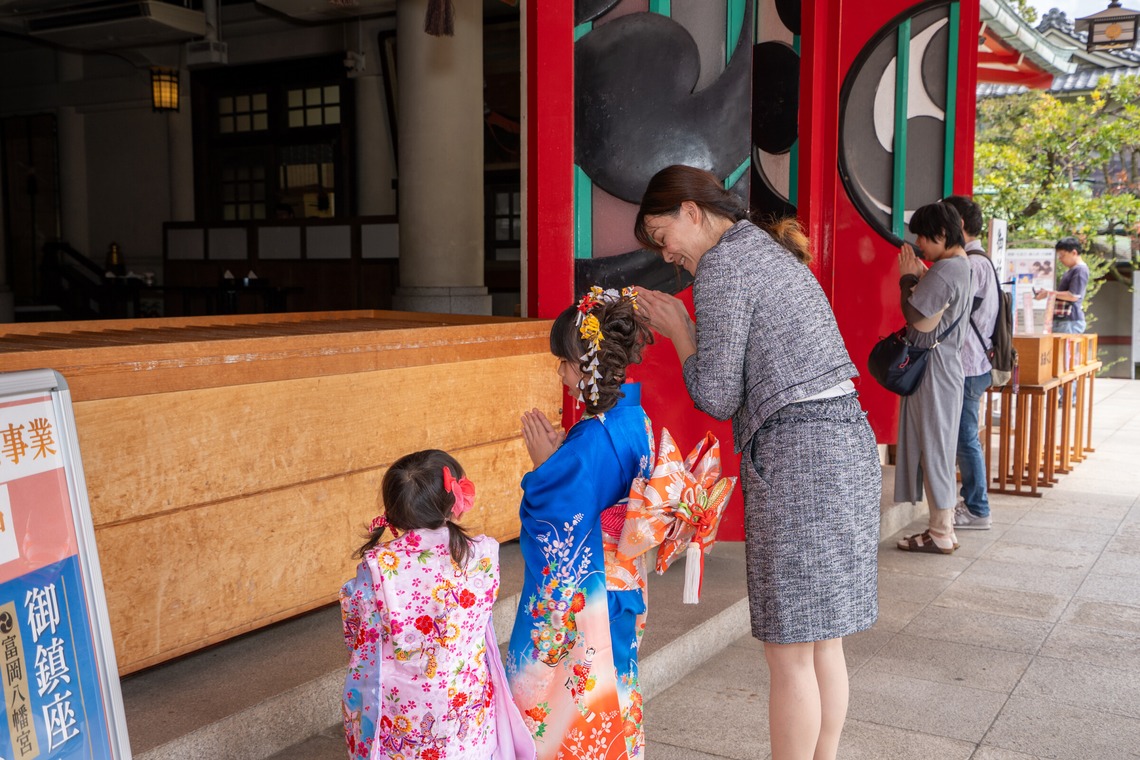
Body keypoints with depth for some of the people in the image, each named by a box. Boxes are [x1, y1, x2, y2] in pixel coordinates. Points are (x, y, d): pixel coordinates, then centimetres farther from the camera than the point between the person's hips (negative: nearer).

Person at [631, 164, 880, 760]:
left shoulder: (722, 264, -9)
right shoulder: (772, 249, 20)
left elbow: (717, 397, -10)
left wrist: (678, 330, 2)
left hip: (798, 454, -10)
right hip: (848, 439, 10)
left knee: (789, 652, 0)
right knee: (823, 642, 16)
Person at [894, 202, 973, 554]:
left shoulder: (944, 270, -17)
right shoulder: (962, 267, 16)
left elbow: (916, 318, -20)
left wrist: (907, 279, -7)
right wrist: (919, 277, 6)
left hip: (933, 368, -10)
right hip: (947, 364, 10)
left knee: (934, 449, -3)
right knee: (937, 450, 14)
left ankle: (941, 535, 4)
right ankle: (943, 527, 21)